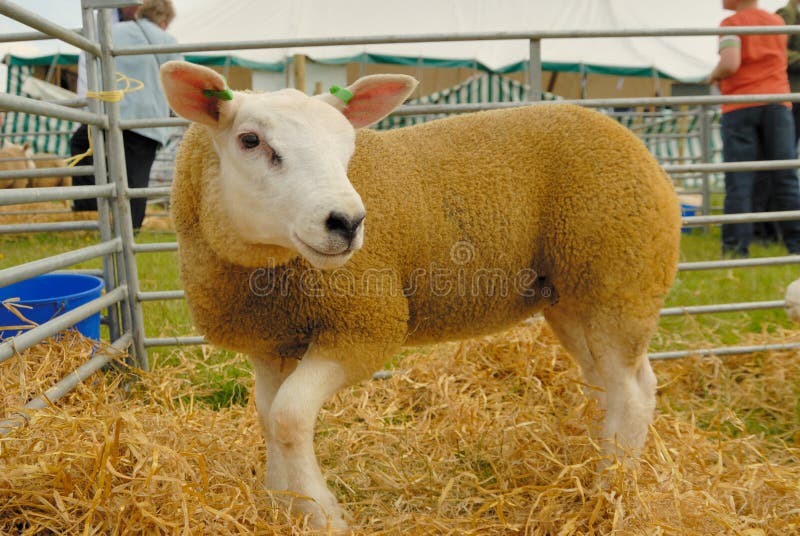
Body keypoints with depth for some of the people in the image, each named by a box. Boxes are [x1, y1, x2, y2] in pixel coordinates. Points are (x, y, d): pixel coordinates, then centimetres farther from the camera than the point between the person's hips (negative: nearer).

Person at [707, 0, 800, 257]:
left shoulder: (731, 24, -1)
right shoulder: (778, 22, 15)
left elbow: (730, 64, -16)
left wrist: (714, 75, 3)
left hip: (739, 107, -4)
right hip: (776, 104, 4)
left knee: (739, 181, -4)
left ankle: (736, 248, -8)